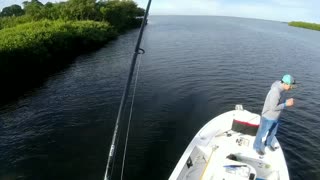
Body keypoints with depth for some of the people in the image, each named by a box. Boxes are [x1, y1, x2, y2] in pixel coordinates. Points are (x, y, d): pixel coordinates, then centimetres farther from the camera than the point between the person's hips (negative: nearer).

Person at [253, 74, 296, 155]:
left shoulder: (279, 87, -4)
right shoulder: (276, 92, -34)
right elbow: (273, 107, -27)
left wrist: (287, 101, -6)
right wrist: (286, 104, -21)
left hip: (275, 117, 9)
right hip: (268, 117, -9)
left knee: (273, 132, 26)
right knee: (262, 133, 13)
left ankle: (268, 144, 50)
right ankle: (257, 147, 35)